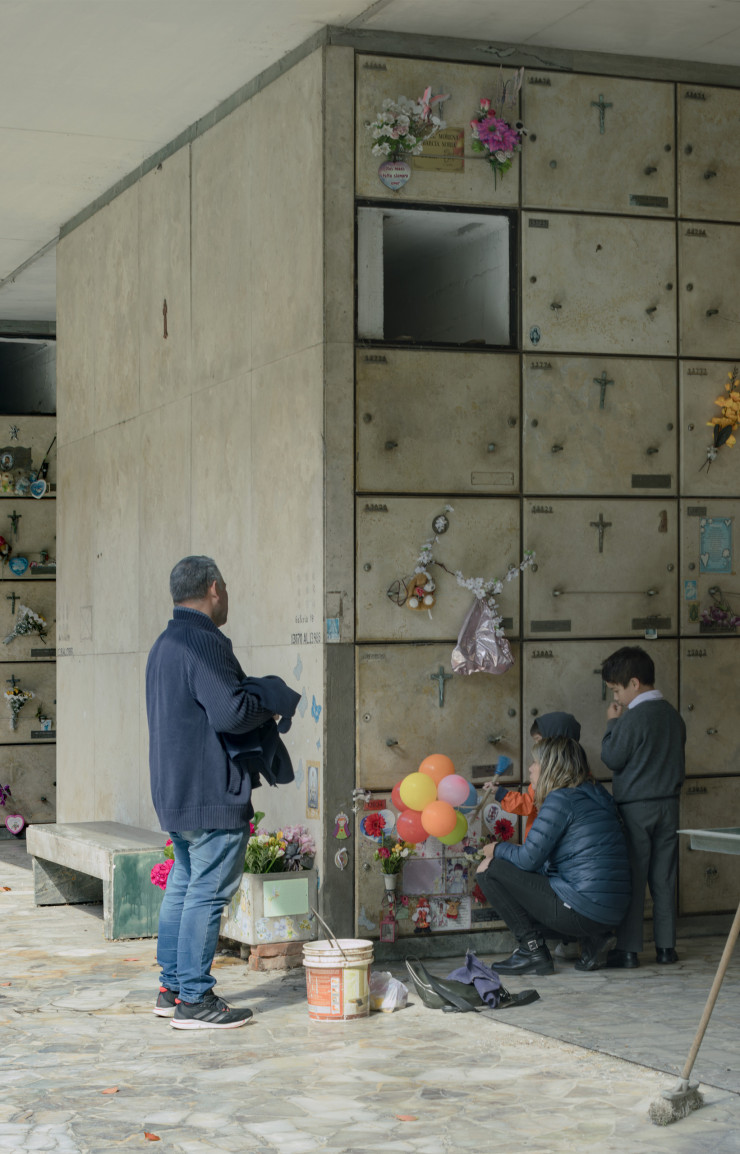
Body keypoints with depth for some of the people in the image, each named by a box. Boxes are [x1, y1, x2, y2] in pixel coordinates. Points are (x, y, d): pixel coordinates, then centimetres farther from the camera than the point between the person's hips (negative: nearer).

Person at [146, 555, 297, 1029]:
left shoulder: (166, 643, 15)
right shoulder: (204, 643, -18)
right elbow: (230, 712, -25)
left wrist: (254, 699, 14)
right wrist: (268, 702, -7)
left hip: (175, 791, 10)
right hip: (211, 793, -10)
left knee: (183, 885, 16)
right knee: (208, 892, -5)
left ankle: (172, 987, 22)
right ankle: (194, 999, -2)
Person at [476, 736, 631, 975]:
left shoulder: (561, 799, -11)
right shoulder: (594, 795, 16)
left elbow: (528, 860, -10)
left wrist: (498, 849, 10)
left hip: (581, 911, -9)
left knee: (488, 869, -2)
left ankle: (532, 948, -1)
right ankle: (592, 939, 12)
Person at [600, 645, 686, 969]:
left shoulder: (633, 717, -15)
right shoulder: (673, 716, 8)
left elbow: (612, 758, -10)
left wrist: (612, 724, 0)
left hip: (635, 808, -6)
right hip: (668, 805, 6)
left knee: (632, 878, -1)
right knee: (664, 878, 10)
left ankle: (628, 949, 0)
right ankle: (666, 946, 12)